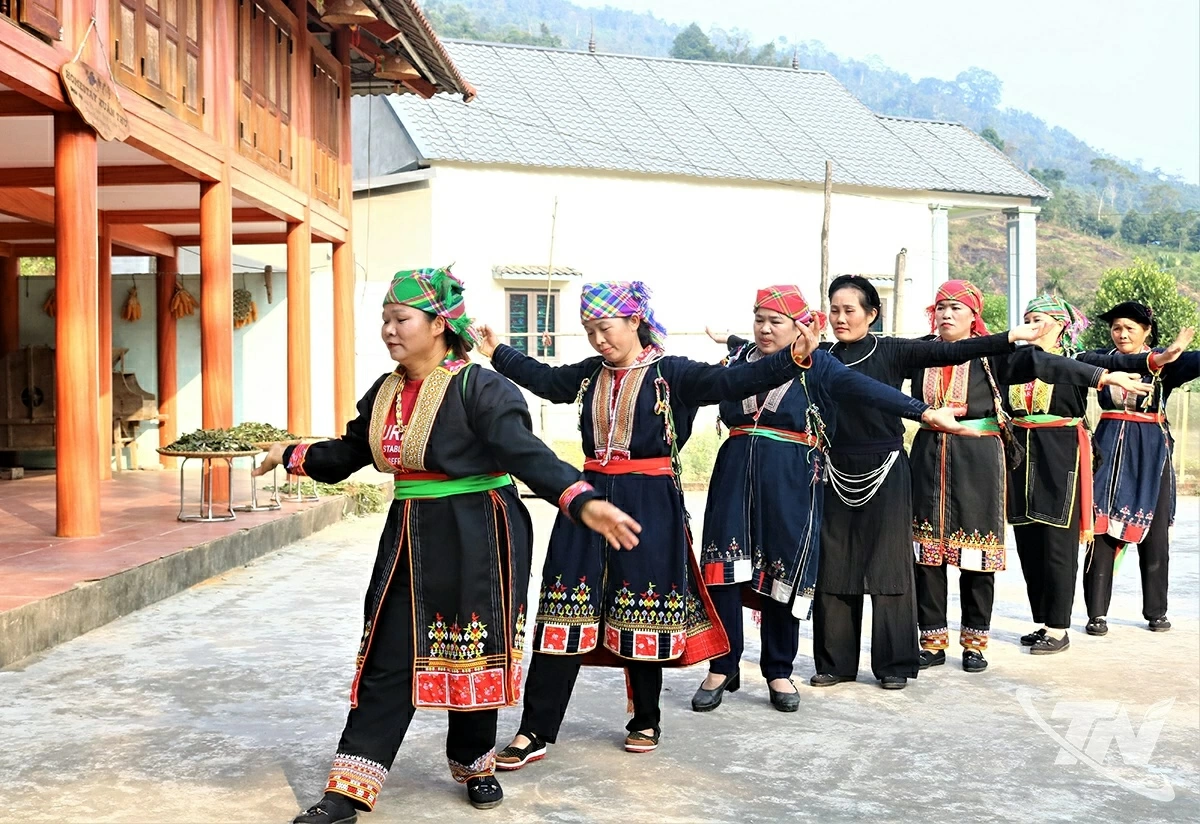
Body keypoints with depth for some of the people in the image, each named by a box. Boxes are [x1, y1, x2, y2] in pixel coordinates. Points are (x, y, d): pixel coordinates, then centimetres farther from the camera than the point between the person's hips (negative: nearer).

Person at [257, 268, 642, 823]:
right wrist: (292, 456, 31)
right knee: (388, 659, 5)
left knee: (470, 654, 8)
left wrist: (582, 503, -40)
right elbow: (347, 453, 23)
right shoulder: (384, 393, 7)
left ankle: (474, 764, 31)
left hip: (474, 541, -6)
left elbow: (529, 455, -26)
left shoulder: (479, 389, -16)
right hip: (410, 539, 6)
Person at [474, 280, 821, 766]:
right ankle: (535, 732, 5)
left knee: (642, 614, 6)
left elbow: (733, 382, -15)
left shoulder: (670, 373, -5)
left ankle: (646, 722, 26)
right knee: (566, 615, 2)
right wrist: (497, 353, 37)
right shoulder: (589, 374, 10)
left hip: (649, 504, -4)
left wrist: (792, 359, -29)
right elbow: (544, 380, 28)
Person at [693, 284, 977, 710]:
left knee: (783, 576, 3)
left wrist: (925, 412, -26)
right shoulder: (739, 359, 9)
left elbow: (861, 388, -16)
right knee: (724, 570, -3)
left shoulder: (815, 366, -2)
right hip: (736, 477, 2)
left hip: (791, 485, -2)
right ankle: (722, 668, 10)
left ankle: (778, 671, 19)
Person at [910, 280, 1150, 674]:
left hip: (978, 462, -2)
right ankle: (933, 641, 14)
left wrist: (1103, 376, -18)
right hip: (928, 460, 2)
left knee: (975, 552, 2)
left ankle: (975, 641, 16)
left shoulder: (991, 354, -1)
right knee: (926, 551, 3)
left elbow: (1041, 362, -11)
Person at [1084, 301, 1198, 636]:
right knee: (1103, 532, -2)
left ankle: (1156, 611, 20)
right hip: (1110, 451, 1)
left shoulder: (1165, 362, -2)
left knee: (1153, 535, 7)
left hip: (1151, 455, -1)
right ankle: (1097, 613, 2)